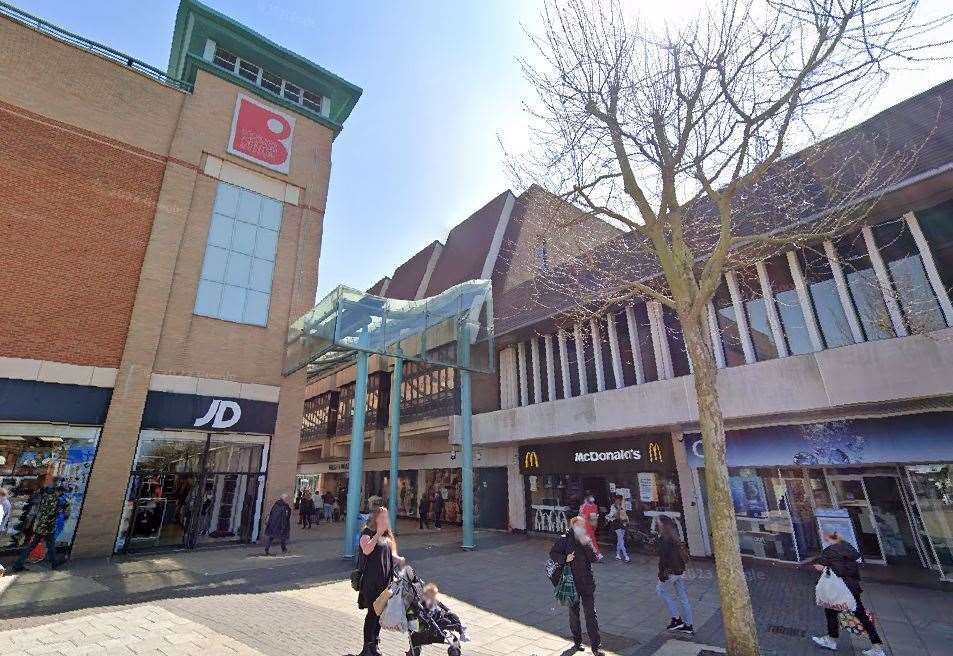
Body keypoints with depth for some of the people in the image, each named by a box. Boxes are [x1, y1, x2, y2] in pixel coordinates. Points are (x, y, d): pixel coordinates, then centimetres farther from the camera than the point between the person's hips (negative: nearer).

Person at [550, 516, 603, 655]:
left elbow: (594, 558, -8)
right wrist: (565, 559, -22)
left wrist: (586, 545, -21)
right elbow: (553, 553, -6)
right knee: (574, 612, 14)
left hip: (587, 583, 1)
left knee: (591, 614, 1)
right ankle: (577, 641, 33)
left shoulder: (587, 540, 1)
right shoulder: (564, 540, -8)